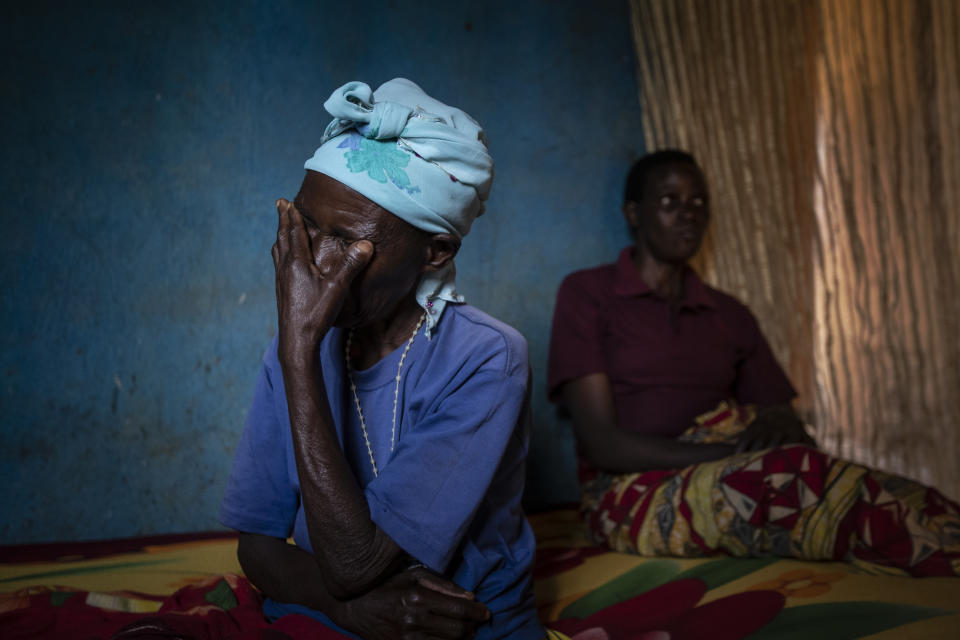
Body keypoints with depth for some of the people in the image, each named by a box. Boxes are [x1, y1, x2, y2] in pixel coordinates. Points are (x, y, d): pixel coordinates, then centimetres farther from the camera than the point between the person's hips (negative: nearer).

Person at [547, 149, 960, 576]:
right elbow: (601, 442, -9)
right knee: (787, 475, -32)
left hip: (729, 483, 4)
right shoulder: (586, 294, 2)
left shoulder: (731, 316, 18)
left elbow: (785, 419, 12)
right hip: (633, 491, -4)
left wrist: (784, 424, -14)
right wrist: (729, 455, -19)